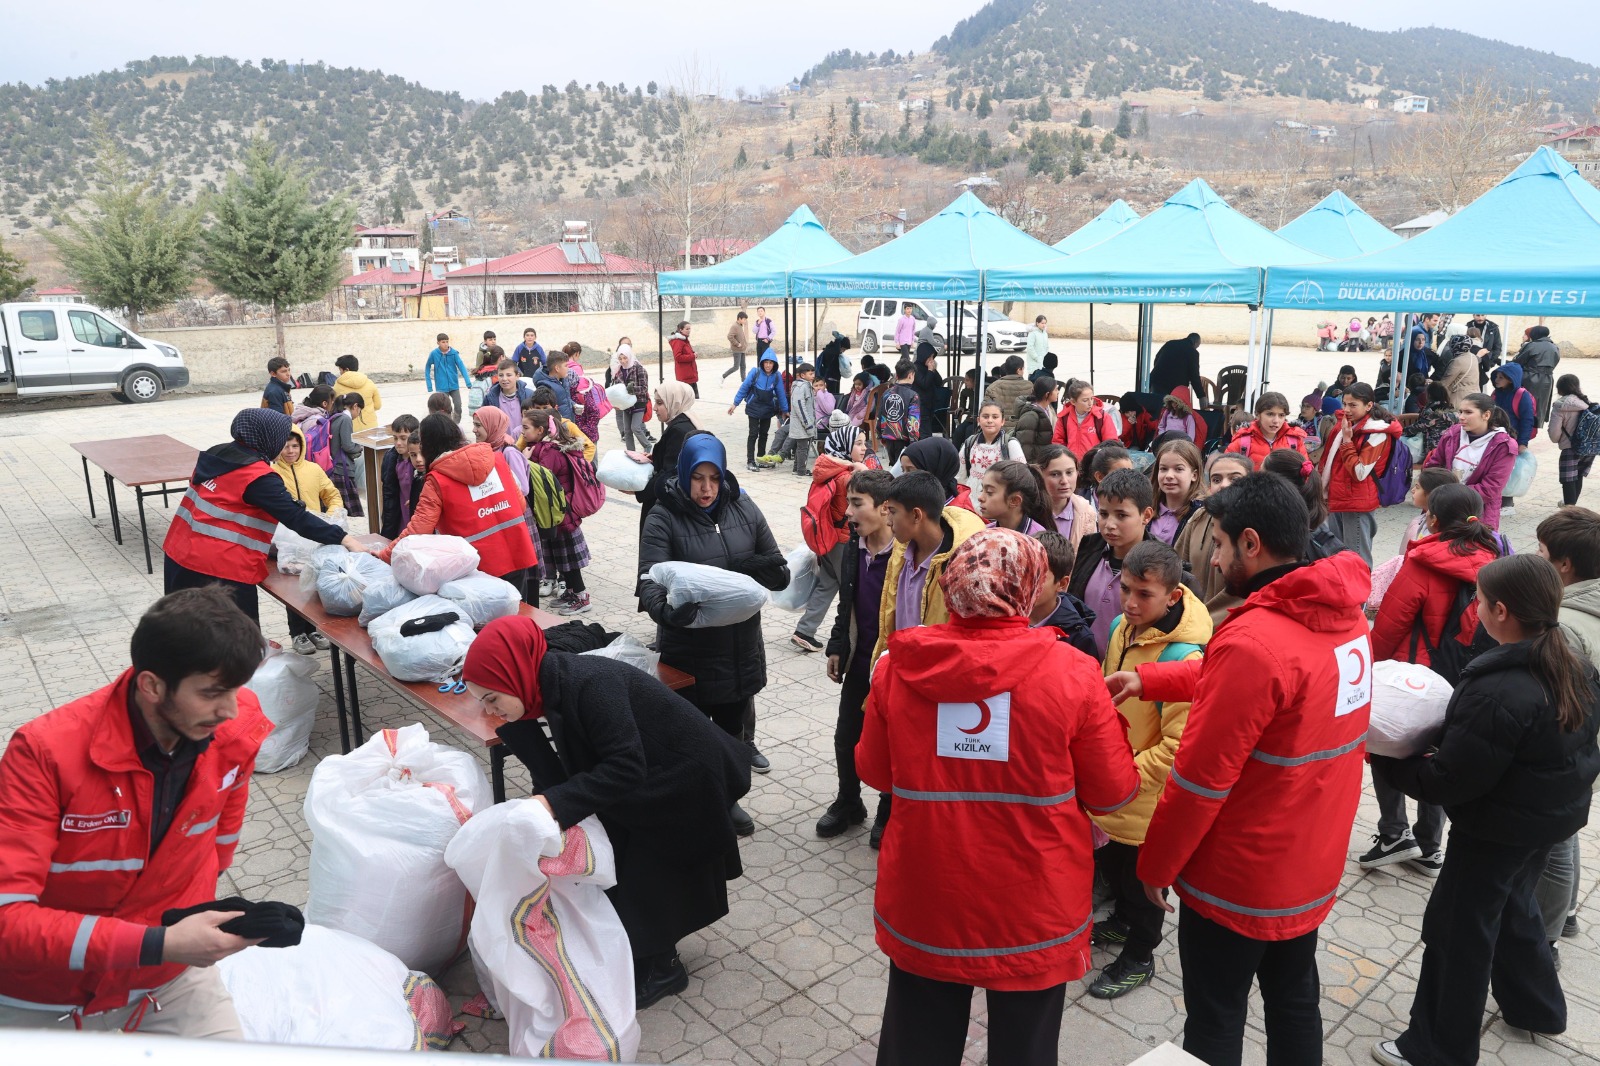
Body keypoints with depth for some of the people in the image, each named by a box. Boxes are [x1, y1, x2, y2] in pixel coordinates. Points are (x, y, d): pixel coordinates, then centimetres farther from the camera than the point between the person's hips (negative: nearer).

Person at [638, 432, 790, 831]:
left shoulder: (744, 509, 0)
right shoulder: (663, 518, -11)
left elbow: (778, 570, 3)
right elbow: (650, 582, -22)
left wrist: (759, 568, -21)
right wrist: (668, 611, -44)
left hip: (741, 646, 4)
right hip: (688, 652, -4)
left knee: (732, 728, 22)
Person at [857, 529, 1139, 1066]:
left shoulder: (899, 666, -12)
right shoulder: (1070, 673, -18)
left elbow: (874, 771, 3)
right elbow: (1115, 795, -7)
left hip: (923, 900, 2)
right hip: (1032, 908, -1)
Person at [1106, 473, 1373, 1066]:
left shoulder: (1252, 641, -30)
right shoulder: (1346, 617, -3)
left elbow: (1200, 777, -24)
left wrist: (1154, 863, -11)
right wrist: (1148, 680, 6)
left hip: (1238, 879, -8)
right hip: (1311, 867, 8)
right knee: (1295, 1001, 24)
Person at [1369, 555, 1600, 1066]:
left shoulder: (1497, 693, -32)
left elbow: (1449, 782, -27)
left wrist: (1382, 761, -14)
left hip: (1499, 827, -8)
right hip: (1555, 813, 9)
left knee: (1458, 931, 7)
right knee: (1512, 907, 30)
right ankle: (1535, 1006, 50)